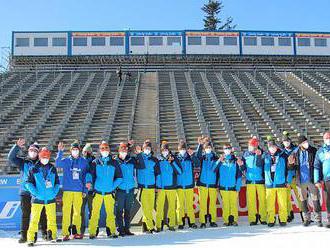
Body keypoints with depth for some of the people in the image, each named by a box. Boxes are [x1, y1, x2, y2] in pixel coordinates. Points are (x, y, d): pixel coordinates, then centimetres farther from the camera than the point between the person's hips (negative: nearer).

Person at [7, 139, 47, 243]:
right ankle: (23, 235, 8)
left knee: (42, 214, 5)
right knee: (25, 214, 1)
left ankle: (44, 233, 17)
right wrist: (17, 146, -14)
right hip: (25, 193, 0)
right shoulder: (23, 162, 8)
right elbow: (11, 158, -4)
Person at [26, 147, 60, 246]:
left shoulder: (52, 169, 7)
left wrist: (55, 192, -3)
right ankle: (31, 238, 6)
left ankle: (52, 236, 22)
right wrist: (35, 193, -12)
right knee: (34, 219, -3)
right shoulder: (33, 169, 0)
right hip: (37, 199, -2)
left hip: (50, 198, 3)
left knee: (52, 219, 8)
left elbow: (57, 182, 11)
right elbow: (29, 183, -2)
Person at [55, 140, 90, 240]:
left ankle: (76, 232, 16)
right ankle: (65, 233, 1)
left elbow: (86, 175, 12)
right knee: (66, 211, -4)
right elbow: (57, 164, -17)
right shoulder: (66, 160, 3)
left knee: (77, 212, 6)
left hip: (79, 190, 2)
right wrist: (60, 151, -26)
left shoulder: (84, 161, 7)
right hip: (67, 190, -1)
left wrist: (85, 189, 9)